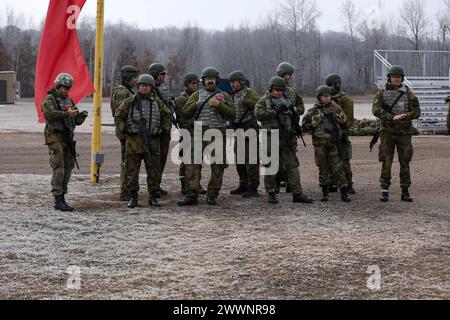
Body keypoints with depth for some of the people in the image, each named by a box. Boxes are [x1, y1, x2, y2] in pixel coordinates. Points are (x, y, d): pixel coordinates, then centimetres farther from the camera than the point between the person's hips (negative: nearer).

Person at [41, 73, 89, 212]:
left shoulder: (69, 101, 18)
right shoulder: (49, 100, -4)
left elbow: (76, 121, 20)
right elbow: (49, 114, -24)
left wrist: (81, 116, -2)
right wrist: (67, 113, -26)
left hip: (68, 138, 8)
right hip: (55, 138, -8)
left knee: (68, 168, 8)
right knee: (59, 169, -11)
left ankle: (62, 198, 16)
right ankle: (58, 200, -11)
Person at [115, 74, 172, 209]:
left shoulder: (157, 103, 9)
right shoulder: (130, 102, 3)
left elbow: (168, 116, 20)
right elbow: (118, 116, 9)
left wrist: (163, 129, 6)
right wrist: (124, 128, -4)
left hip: (152, 143, 1)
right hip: (134, 141, -1)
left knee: (154, 172, 3)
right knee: (132, 171, 1)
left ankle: (153, 197, 13)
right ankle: (133, 197, 9)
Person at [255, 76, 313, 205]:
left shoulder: (285, 101, 18)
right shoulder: (263, 102, 3)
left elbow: (293, 120, 24)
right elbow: (259, 115, -18)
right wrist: (275, 111, -23)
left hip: (285, 138, 4)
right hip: (270, 139, -4)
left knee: (292, 165, 0)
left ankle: (298, 194, 0)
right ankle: (271, 194, 11)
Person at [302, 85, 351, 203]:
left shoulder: (334, 107, 8)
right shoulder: (314, 110, 2)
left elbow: (344, 120, 14)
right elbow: (306, 125, -3)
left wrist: (335, 115, -3)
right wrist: (318, 118, -14)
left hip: (334, 142, 1)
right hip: (320, 143, -1)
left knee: (337, 167, -3)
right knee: (323, 169, 6)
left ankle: (344, 193, -2)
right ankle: (325, 193, 16)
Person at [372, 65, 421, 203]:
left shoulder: (408, 93, 2)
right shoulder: (382, 93, 3)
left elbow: (417, 112, 0)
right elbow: (376, 110, -11)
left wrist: (405, 116, -20)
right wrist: (392, 117, -22)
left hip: (404, 133, 0)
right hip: (388, 132, 0)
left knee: (405, 162, 3)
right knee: (386, 162, -1)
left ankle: (405, 191, 9)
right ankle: (384, 190, 7)